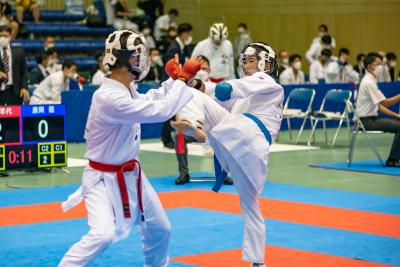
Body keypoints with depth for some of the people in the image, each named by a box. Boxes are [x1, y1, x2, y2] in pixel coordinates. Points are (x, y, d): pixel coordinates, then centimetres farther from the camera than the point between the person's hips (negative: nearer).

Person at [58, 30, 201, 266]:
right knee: (103, 234, -29)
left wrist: (174, 80, 9)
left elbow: (150, 101, 20)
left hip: (130, 174, 9)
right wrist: (182, 79, -19)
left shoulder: (127, 89, -1)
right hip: (104, 178, -9)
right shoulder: (109, 97, -30)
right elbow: (160, 111, -31)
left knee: (160, 229, 21)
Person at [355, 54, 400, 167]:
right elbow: (385, 103, -20)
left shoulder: (371, 81, 15)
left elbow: (379, 105, 16)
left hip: (372, 117, 10)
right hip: (366, 120, -10)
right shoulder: (368, 82, -16)